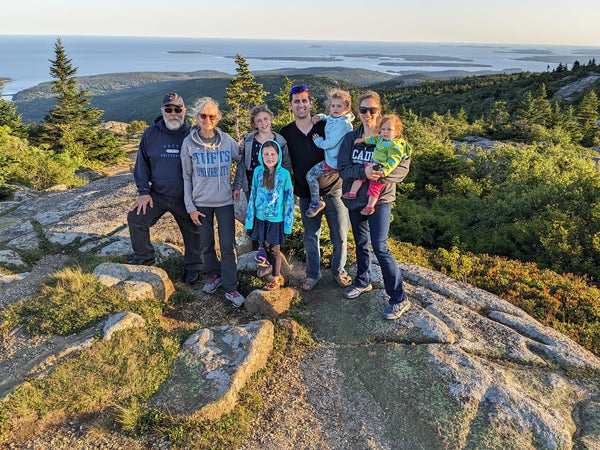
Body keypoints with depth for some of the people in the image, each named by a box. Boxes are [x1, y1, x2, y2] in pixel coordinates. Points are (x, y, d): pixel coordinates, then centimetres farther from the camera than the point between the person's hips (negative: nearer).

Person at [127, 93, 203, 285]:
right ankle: (144, 258, 19)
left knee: (193, 231, 7)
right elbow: (142, 163, 6)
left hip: (185, 198, -2)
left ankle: (192, 268, 28)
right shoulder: (151, 133, 0)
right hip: (157, 194, 2)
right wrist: (143, 191, -2)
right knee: (135, 218, -2)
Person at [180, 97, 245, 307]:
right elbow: (187, 177, 0)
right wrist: (190, 207, -3)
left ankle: (230, 288, 7)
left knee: (228, 246, -2)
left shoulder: (227, 140, -3)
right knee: (207, 244, 13)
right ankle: (214, 275, 35)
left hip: (225, 201, -1)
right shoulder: (189, 143, -3)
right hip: (201, 202, 1)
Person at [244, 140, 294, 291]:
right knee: (265, 244, 21)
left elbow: (289, 198, -7)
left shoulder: (284, 174, -13)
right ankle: (271, 266, 48)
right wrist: (250, 216, 7)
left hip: (276, 218, -4)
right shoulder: (258, 171, -4)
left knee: (274, 248, 7)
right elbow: (253, 194, 6)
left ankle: (276, 278, 26)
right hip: (261, 216, 4)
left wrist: (288, 221, -6)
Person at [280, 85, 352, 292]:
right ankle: (313, 273, 31)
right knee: (310, 237, 12)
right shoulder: (286, 133, 2)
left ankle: (339, 270, 29)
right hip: (306, 195, 1)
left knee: (340, 235, 6)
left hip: (333, 190, -1)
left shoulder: (326, 126, -3)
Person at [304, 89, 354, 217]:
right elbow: (328, 118, 32)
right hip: (330, 155, 10)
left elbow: (331, 143, -27)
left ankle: (316, 203, 3)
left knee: (311, 175, -10)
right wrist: (319, 116, 9)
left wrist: (319, 141, -9)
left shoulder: (343, 124, -24)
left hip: (334, 160, -10)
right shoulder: (332, 118, 4)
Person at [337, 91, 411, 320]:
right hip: (355, 199, 5)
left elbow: (403, 167, -9)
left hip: (380, 200, -4)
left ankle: (399, 299, 0)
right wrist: (364, 172, -24)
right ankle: (363, 282, 41)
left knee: (380, 248, -11)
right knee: (361, 244, 18)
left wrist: (382, 174, -27)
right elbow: (343, 168, -5)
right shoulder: (350, 138, 3)